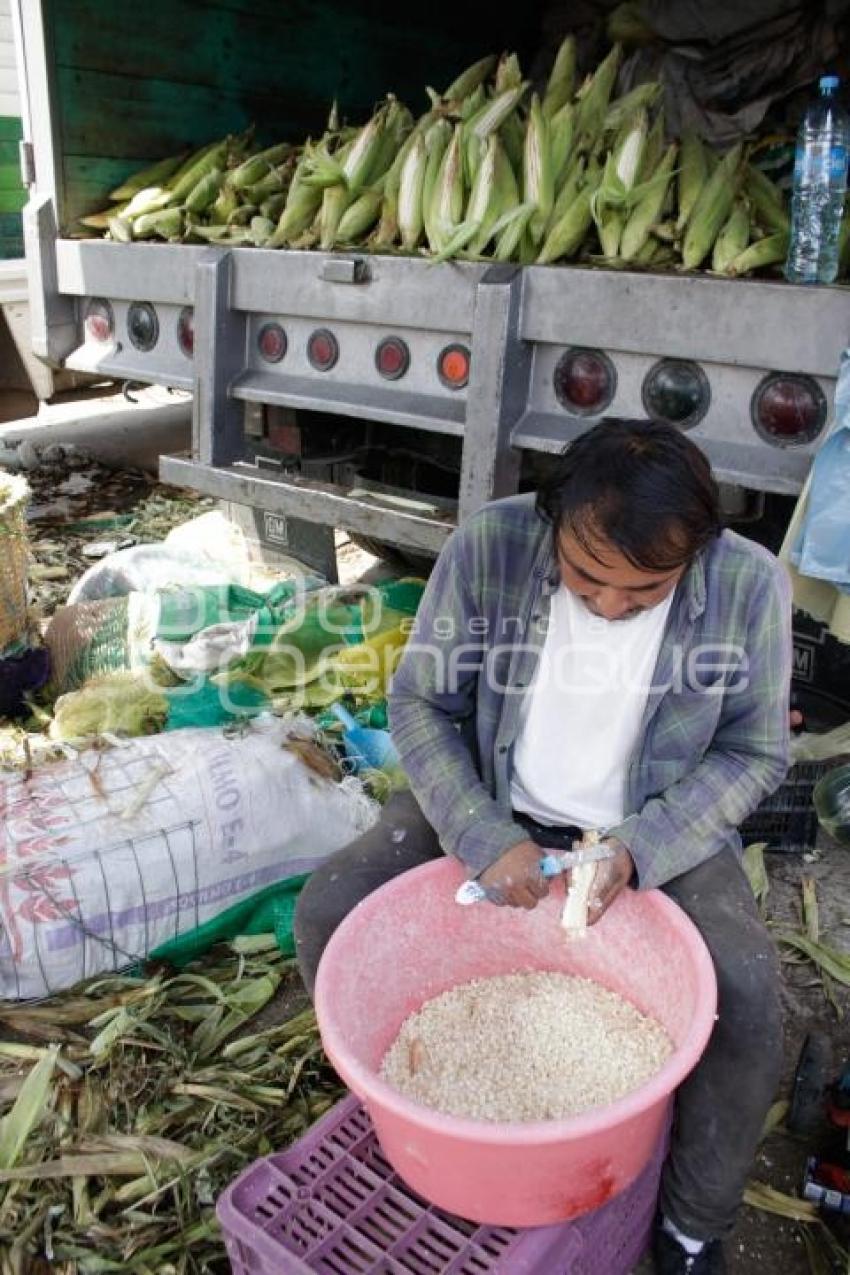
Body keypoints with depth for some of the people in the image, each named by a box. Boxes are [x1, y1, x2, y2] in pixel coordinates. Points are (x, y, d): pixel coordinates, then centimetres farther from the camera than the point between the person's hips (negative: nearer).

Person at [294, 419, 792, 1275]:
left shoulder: (749, 586, -19)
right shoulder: (486, 549, -22)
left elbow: (752, 754, -8)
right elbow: (419, 703, -11)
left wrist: (637, 849, -23)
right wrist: (484, 836, -24)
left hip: (659, 830, 0)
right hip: (491, 808, 1)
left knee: (746, 1000, -22)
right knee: (327, 915, -12)